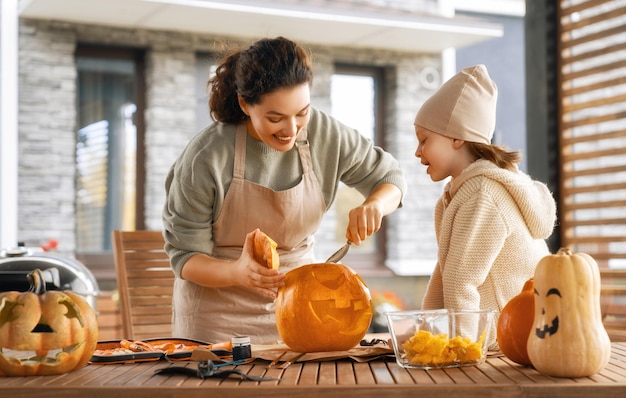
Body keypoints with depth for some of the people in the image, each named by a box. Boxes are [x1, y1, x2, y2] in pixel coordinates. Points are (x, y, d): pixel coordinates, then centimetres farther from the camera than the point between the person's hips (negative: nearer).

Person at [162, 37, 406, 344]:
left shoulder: (325, 135, -11)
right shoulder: (205, 157, -21)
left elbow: (390, 177, 4)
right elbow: (185, 256, -14)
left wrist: (375, 205, -19)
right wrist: (237, 272, -35)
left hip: (295, 299, 3)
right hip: (218, 306, -2)